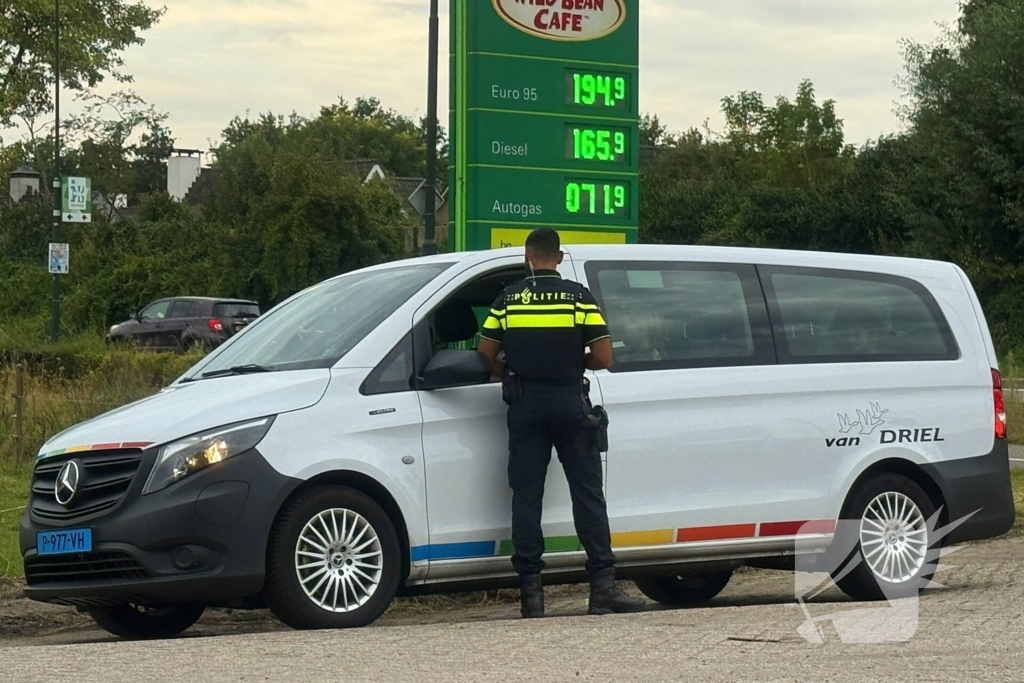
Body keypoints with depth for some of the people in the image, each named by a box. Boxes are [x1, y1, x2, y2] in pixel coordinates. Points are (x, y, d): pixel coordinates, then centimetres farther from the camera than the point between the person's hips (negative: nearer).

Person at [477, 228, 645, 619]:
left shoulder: (508, 300, 4)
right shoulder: (579, 297, -1)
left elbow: (486, 353, 3)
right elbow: (603, 358, -5)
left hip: (524, 406, 2)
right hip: (568, 402, -2)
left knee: (526, 495, 3)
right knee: (587, 494, 2)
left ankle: (531, 590, 0)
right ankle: (603, 586, -2)